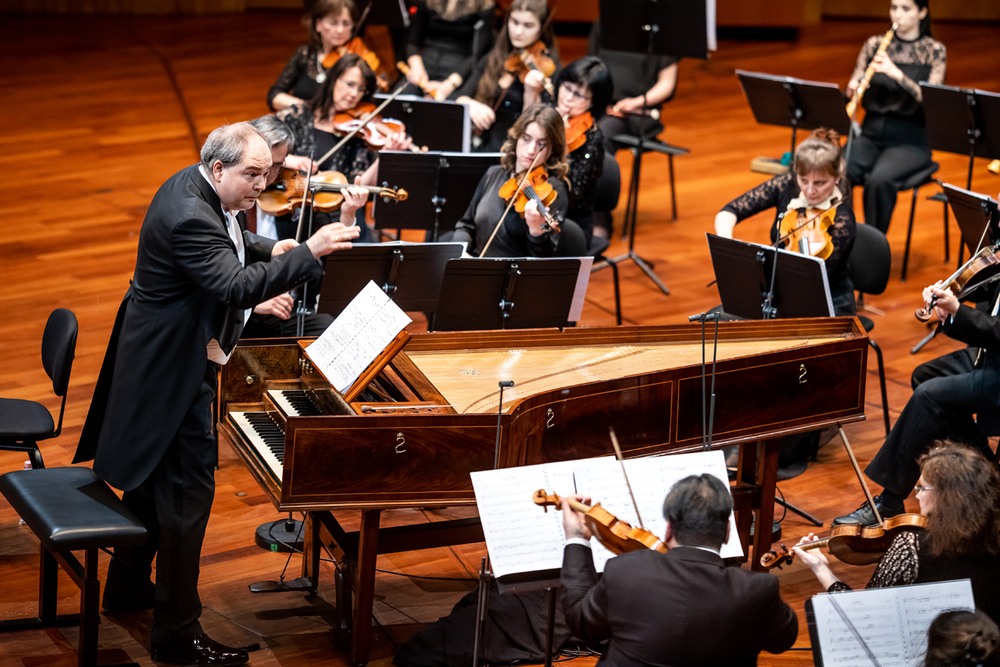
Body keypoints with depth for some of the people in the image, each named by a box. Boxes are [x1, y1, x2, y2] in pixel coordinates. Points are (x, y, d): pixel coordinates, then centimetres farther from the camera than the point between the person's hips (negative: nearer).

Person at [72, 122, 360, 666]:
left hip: (160, 354, 11)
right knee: (187, 489, -7)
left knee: (156, 472, 24)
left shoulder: (197, 186, 4)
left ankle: (128, 586, 41)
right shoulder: (189, 215, -29)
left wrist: (268, 251, 6)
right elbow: (236, 288, -38)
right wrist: (309, 253, -41)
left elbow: (221, 244, 23)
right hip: (172, 366, -11)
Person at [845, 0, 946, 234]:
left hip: (910, 140, -3)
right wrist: (853, 89, -16)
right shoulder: (874, 44, 9)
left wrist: (897, 74, -28)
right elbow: (852, 90, 8)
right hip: (870, 133, 3)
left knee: (879, 179, -34)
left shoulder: (934, 50, -1)